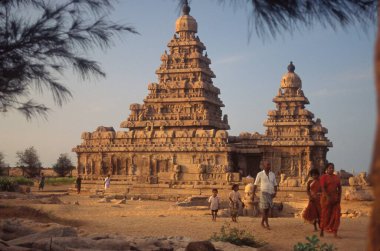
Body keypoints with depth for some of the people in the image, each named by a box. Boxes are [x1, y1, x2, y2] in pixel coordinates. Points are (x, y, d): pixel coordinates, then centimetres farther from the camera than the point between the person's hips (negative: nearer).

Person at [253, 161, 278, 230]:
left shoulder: (272, 174, 7)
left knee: (267, 209, 9)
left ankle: (262, 222, 25)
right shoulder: (260, 174, -4)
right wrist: (253, 195, -2)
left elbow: (275, 185, 10)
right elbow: (255, 185, 0)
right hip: (264, 193, -5)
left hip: (270, 194, 5)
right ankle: (267, 225, -10)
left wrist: (275, 192, -8)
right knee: (265, 209, -11)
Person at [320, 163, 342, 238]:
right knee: (325, 215, 2)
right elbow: (323, 188, -14)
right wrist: (328, 197, -23)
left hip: (335, 199, 5)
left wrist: (339, 197, -1)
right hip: (326, 198, -5)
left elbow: (339, 188, 12)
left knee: (336, 215, -2)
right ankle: (322, 231, 18)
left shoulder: (336, 177, 12)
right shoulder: (324, 177, -5)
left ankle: (335, 233, -3)